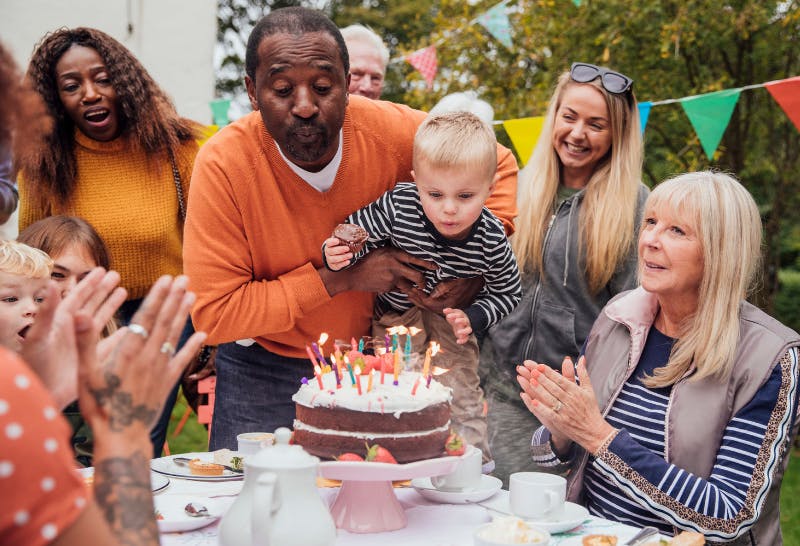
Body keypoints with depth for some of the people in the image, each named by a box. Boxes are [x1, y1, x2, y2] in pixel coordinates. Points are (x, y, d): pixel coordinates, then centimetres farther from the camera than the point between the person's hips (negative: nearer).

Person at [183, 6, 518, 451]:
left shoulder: (390, 130, -20)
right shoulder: (223, 163, -25)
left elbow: (498, 167, -1)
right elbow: (214, 314, -26)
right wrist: (341, 278, -29)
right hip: (265, 371, -2)